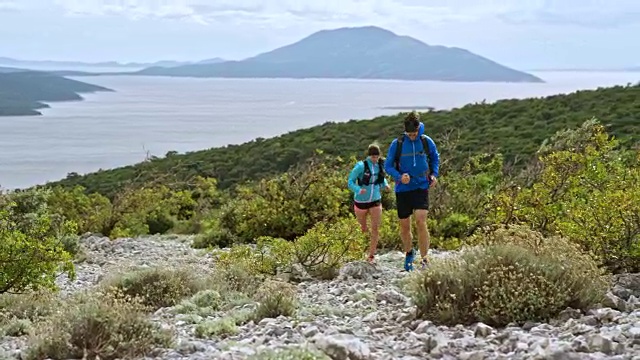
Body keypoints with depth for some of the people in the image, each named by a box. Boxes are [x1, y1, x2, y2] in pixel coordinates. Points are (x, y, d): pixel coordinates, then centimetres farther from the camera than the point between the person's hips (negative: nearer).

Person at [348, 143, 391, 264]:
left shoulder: (380, 165, -2)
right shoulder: (361, 166, -17)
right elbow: (350, 182, -15)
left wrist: (385, 185, -3)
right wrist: (358, 190, -33)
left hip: (375, 201, 3)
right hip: (361, 201, -3)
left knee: (376, 229, -5)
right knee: (364, 228, 13)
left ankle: (371, 256, 3)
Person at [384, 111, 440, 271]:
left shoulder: (427, 142, -1)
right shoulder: (396, 144, -5)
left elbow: (435, 158, 18)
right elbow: (388, 166, 0)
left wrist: (434, 174, 3)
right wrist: (399, 176, -18)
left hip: (421, 187, -1)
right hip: (403, 189, 1)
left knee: (421, 222, -17)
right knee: (404, 226, 9)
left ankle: (424, 259, -12)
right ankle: (409, 253, 36)